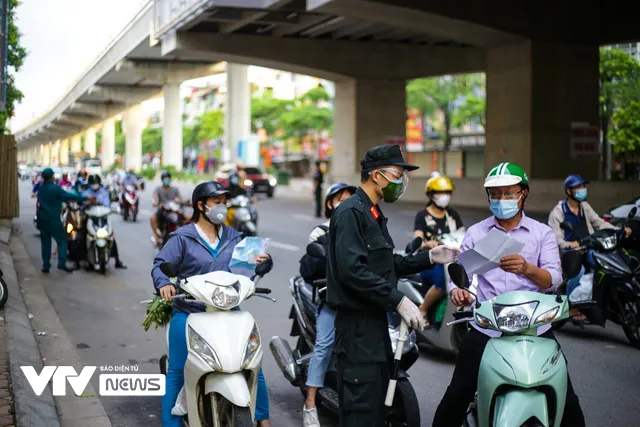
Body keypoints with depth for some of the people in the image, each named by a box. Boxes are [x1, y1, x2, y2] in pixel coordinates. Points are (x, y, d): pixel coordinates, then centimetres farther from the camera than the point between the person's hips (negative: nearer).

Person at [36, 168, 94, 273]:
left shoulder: (41, 188, 9)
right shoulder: (55, 188, -14)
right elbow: (69, 196, -16)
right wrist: (86, 198, -9)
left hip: (42, 219, 7)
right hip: (53, 219, -7)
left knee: (45, 242, 11)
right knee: (62, 240, 0)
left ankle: (46, 265, 10)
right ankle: (62, 263, -12)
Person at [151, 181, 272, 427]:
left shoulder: (233, 237, 12)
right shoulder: (182, 238, -2)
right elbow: (160, 265, -8)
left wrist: (258, 262, -9)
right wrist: (164, 284, -28)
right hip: (189, 314, -3)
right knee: (176, 372, 0)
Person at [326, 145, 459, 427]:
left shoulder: (373, 214, 18)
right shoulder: (351, 212, -15)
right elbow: (352, 270, -26)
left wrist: (429, 258, 10)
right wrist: (398, 300, -25)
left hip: (375, 319, 10)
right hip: (357, 322, -10)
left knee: (377, 403, 17)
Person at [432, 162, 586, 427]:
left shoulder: (542, 233, 6)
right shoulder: (475, 233, 11)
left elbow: (554, 279, -8)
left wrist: (527, 269, -30)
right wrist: (456, 290, -19)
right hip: (485, 328, 1)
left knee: (567, 402, -2)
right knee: (456, 397, -2)